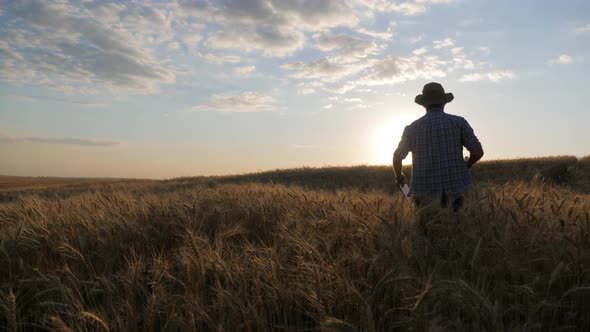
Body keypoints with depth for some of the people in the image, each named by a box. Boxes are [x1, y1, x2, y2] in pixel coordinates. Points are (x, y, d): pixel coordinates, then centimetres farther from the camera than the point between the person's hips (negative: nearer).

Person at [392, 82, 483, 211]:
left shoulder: (412, 128, -1)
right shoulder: (459, 122, -2)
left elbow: (397, 158, 5)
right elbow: (478, 152, -4)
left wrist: (399, 177, 26)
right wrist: (466, 165, 18)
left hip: (425, 195, 0)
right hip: (454, 190, 0)